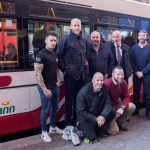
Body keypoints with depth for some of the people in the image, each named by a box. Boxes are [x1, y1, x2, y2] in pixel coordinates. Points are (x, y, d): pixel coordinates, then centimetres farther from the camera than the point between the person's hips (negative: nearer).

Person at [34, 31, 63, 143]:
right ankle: (44, 132, 17)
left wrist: (58, 80, 6)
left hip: (55, 87, 8)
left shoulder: (55, 54, 10)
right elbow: (38, 74, -18)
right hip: (46, 88, -8)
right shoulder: (41, 55, -15)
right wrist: (44, 89, -20)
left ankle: (53, 127, 35)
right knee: (45, 110, 3)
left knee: (55, 107, 18)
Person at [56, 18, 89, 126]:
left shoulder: (84, 40, 12)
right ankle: (68, 123, 13)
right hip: (70, 74, -5)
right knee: (69, 99, 2)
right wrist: (64, 70, -9)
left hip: (82, 74, 6)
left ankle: (77, 120, 27)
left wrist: (86, 62, 10)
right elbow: (59, 55, -8)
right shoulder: (66, 39, -5)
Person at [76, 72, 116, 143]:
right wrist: (95, 119, -27)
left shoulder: (104, 88, -10)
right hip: (85, 117, -5)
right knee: (92, 138, -15)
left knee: (113, 112, -15)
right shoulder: (83, 92, -25)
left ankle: (100, 130, 5)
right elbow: (81, 112, -23)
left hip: (98, 113, 6)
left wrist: (103, 116, -29)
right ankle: (80, 125, 14)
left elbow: (108, 103, -12)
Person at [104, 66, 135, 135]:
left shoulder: (124, 83, -8)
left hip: (117, 104, 7)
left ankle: (119, 123, 7)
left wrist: (122, 108, -21)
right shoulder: (107, 84, -27)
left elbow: (126, 97, -3)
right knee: (114, 131, -16)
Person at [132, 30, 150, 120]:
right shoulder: (134, 48, 5)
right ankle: (136, 110, 21)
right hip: (136, 74, 3)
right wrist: (136, 72, -9)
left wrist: (142, 72, -13)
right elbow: (132, 61, 2)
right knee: (136, 93, 9)